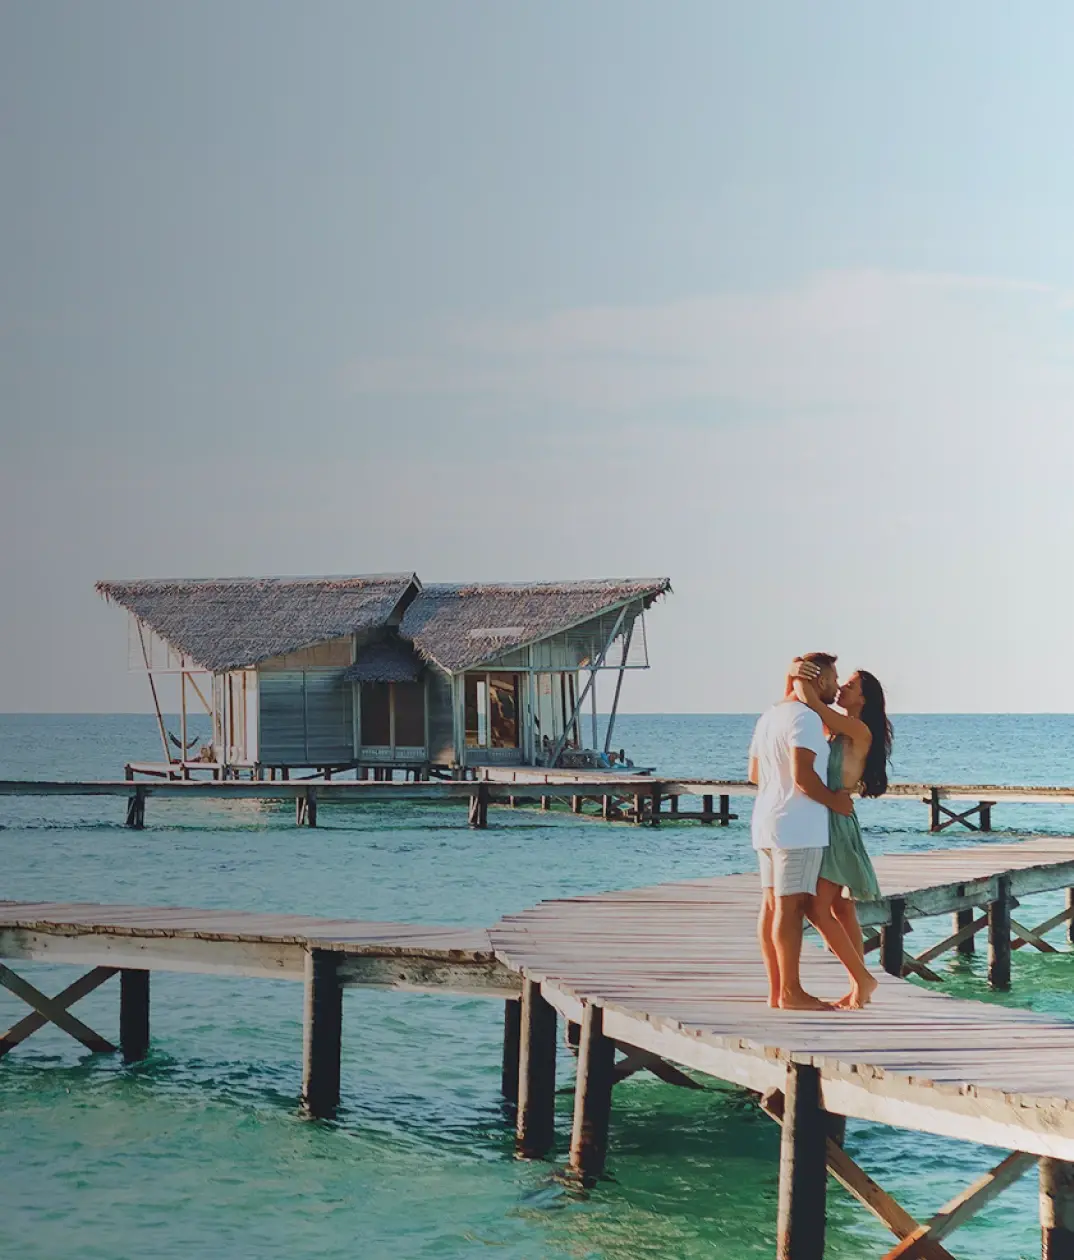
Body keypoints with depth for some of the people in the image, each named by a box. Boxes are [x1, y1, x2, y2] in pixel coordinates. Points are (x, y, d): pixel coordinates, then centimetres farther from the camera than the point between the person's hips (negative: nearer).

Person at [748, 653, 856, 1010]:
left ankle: (776, 990, 12)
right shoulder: (806, 717, -14)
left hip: (767, 822, 10)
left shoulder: (769, 716, 16)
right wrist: (834, 801, -9)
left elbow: (754, 774, 21)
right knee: (791, 907, -9)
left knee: (771, 906, 9)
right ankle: (791, 992, -8)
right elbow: (802, 775, -22)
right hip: (797, 825, -10)